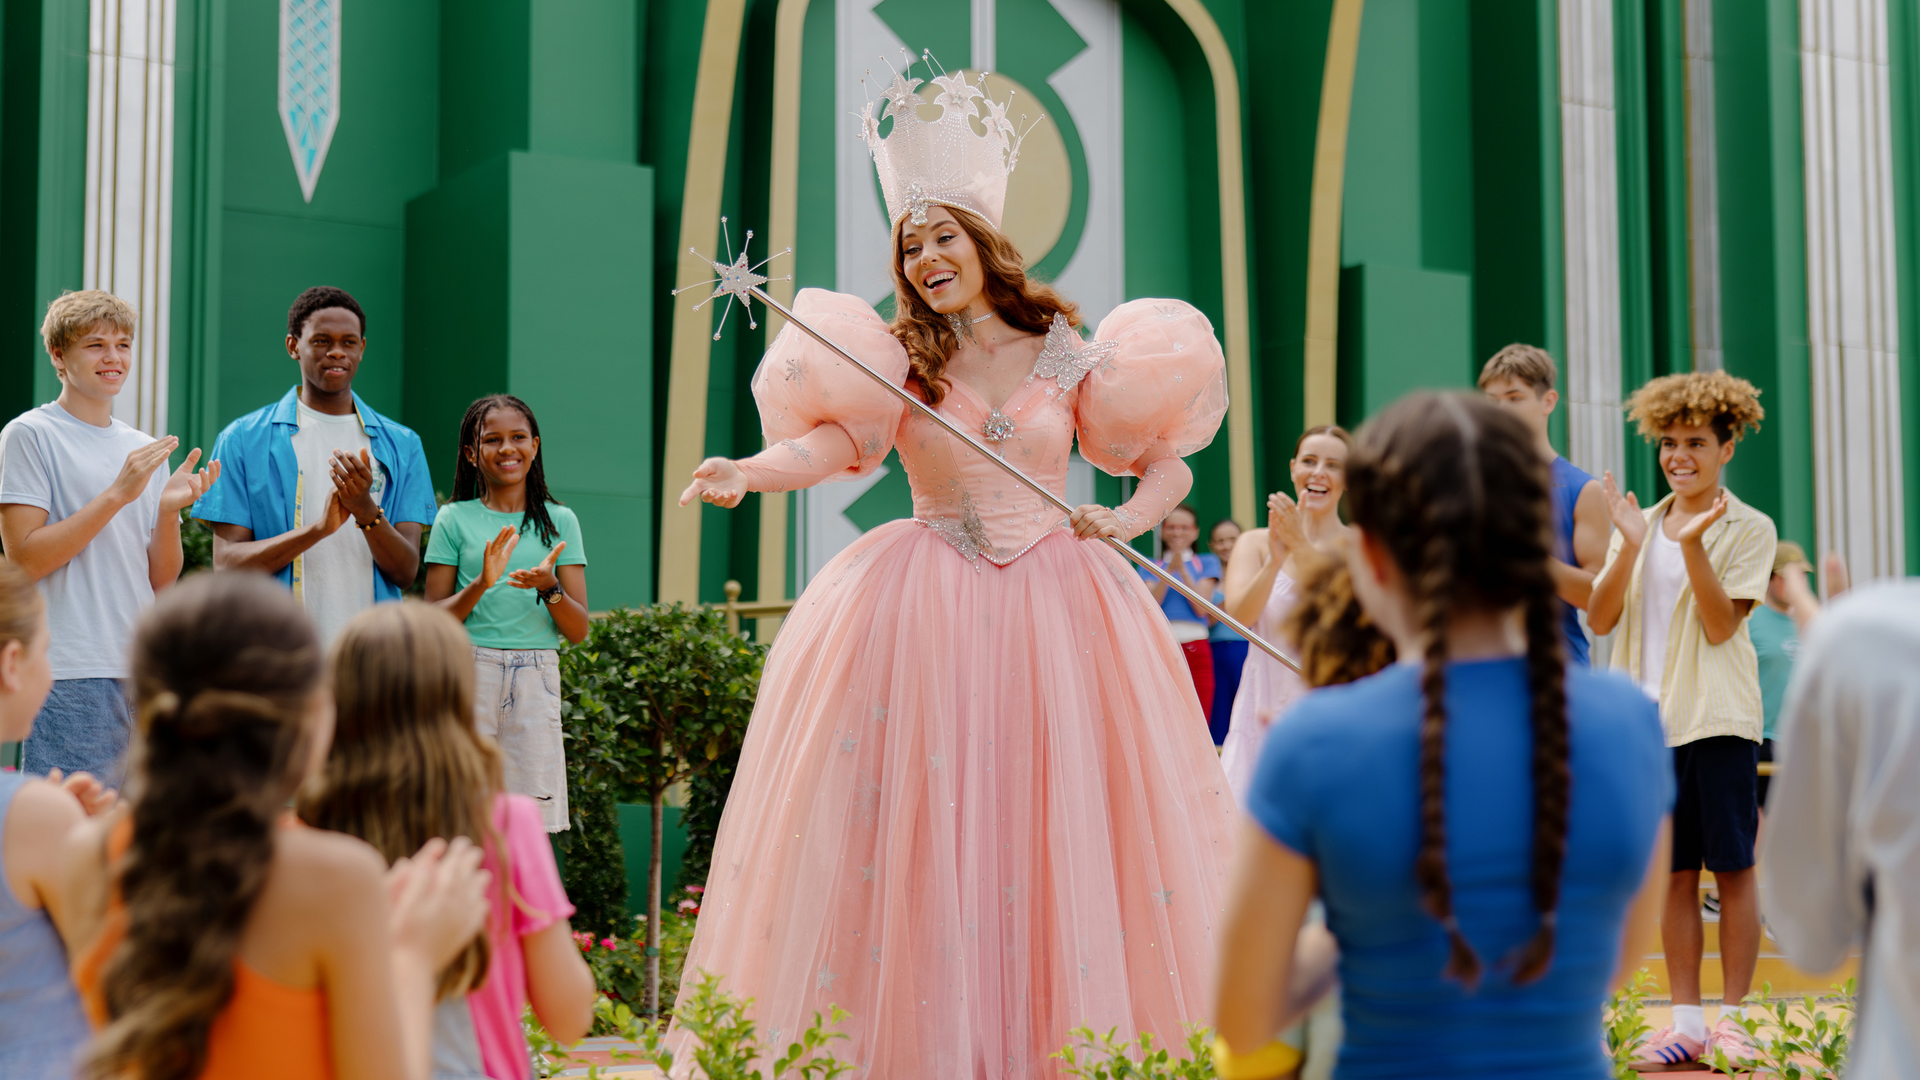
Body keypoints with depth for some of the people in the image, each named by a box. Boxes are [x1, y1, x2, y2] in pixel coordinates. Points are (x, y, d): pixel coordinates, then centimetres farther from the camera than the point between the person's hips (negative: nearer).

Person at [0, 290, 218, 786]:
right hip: (69, 674, -6)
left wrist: (170, 509, -6)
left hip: (144, 670, 6)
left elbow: (161, 580, 13)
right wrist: (118, 493, -13)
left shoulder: (144, 448, 16)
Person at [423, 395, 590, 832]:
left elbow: (578, 631, 7)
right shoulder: (455, 519, 6)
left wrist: (549, 587, -12)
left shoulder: (559, 521, 10)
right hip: (469, 675, -1)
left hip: (536, 680, 1)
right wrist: (481, 585, -12)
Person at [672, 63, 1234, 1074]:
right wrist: (745, 471, -32)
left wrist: (1126, 516, -9)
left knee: (1063, 828, -2)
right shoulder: (896, 358, 3)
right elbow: (835, 438, -15)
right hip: (924, 610, 0)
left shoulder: (1065, 357, 5)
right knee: (916, 829, -4)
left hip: (1057, 606, 1)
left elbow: (1169, 458, 10)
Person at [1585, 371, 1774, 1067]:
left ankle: (1733, 1017, 8)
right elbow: (1599, 619, 1)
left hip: (1719, 719, -4)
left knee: (1733, 868, 1)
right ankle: (1686, 1018, 13)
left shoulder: (1748, 528, 0)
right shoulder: (1640, 524, 12)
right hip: (1650, 719, 4)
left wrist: (1694, 542, -20)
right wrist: (1631, 546, -12)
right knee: (1674, 874, 7)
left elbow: (1720, 625, -11)